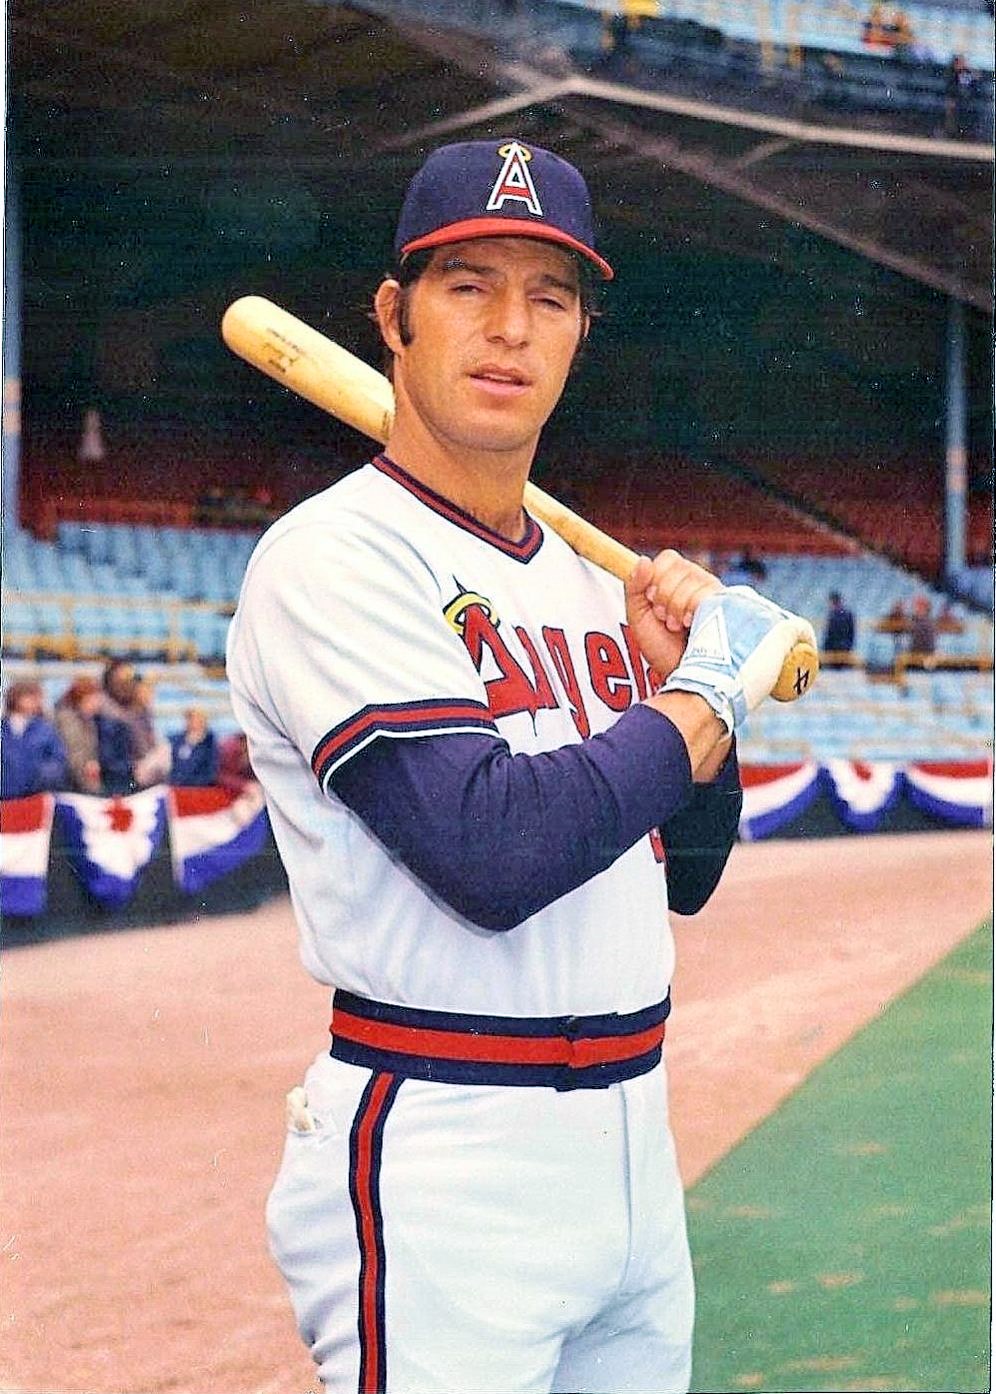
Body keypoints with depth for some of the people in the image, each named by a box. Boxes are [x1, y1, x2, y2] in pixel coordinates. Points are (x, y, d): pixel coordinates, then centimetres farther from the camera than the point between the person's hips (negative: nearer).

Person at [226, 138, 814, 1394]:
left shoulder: (584, 575, 13)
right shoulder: (331, 558, -11)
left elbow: (687, 876, 18)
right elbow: (493, 852, -23)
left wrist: (679, 676, 2)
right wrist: (712, 692, -10)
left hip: (633, 1142, 8)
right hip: (436, 1164, -7)